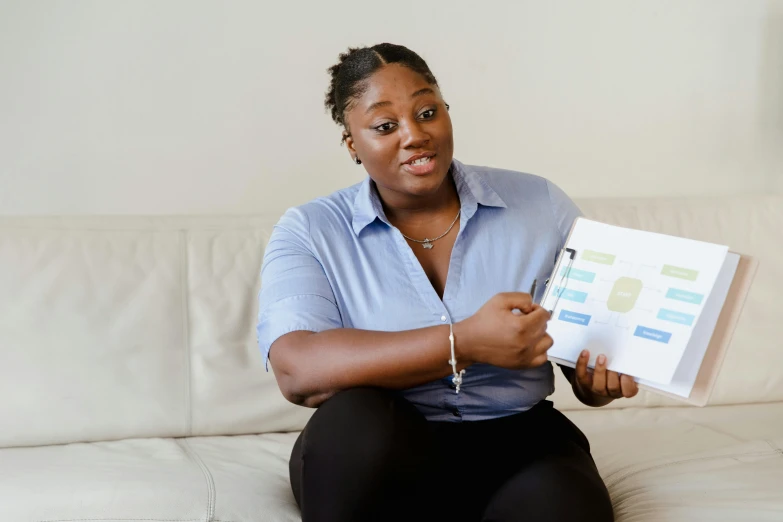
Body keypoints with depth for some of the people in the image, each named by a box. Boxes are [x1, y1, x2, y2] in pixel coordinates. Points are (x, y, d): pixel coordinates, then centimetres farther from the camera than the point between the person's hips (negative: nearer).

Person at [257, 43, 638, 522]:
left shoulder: (540, 205, 5)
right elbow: (297, 371, -18)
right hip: (378, 462, 1)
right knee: (354, 420, -34)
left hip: (516, 444, 0)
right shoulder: (310, 232, -1)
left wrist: (598, 378, -15)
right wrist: (464, 344, -27)